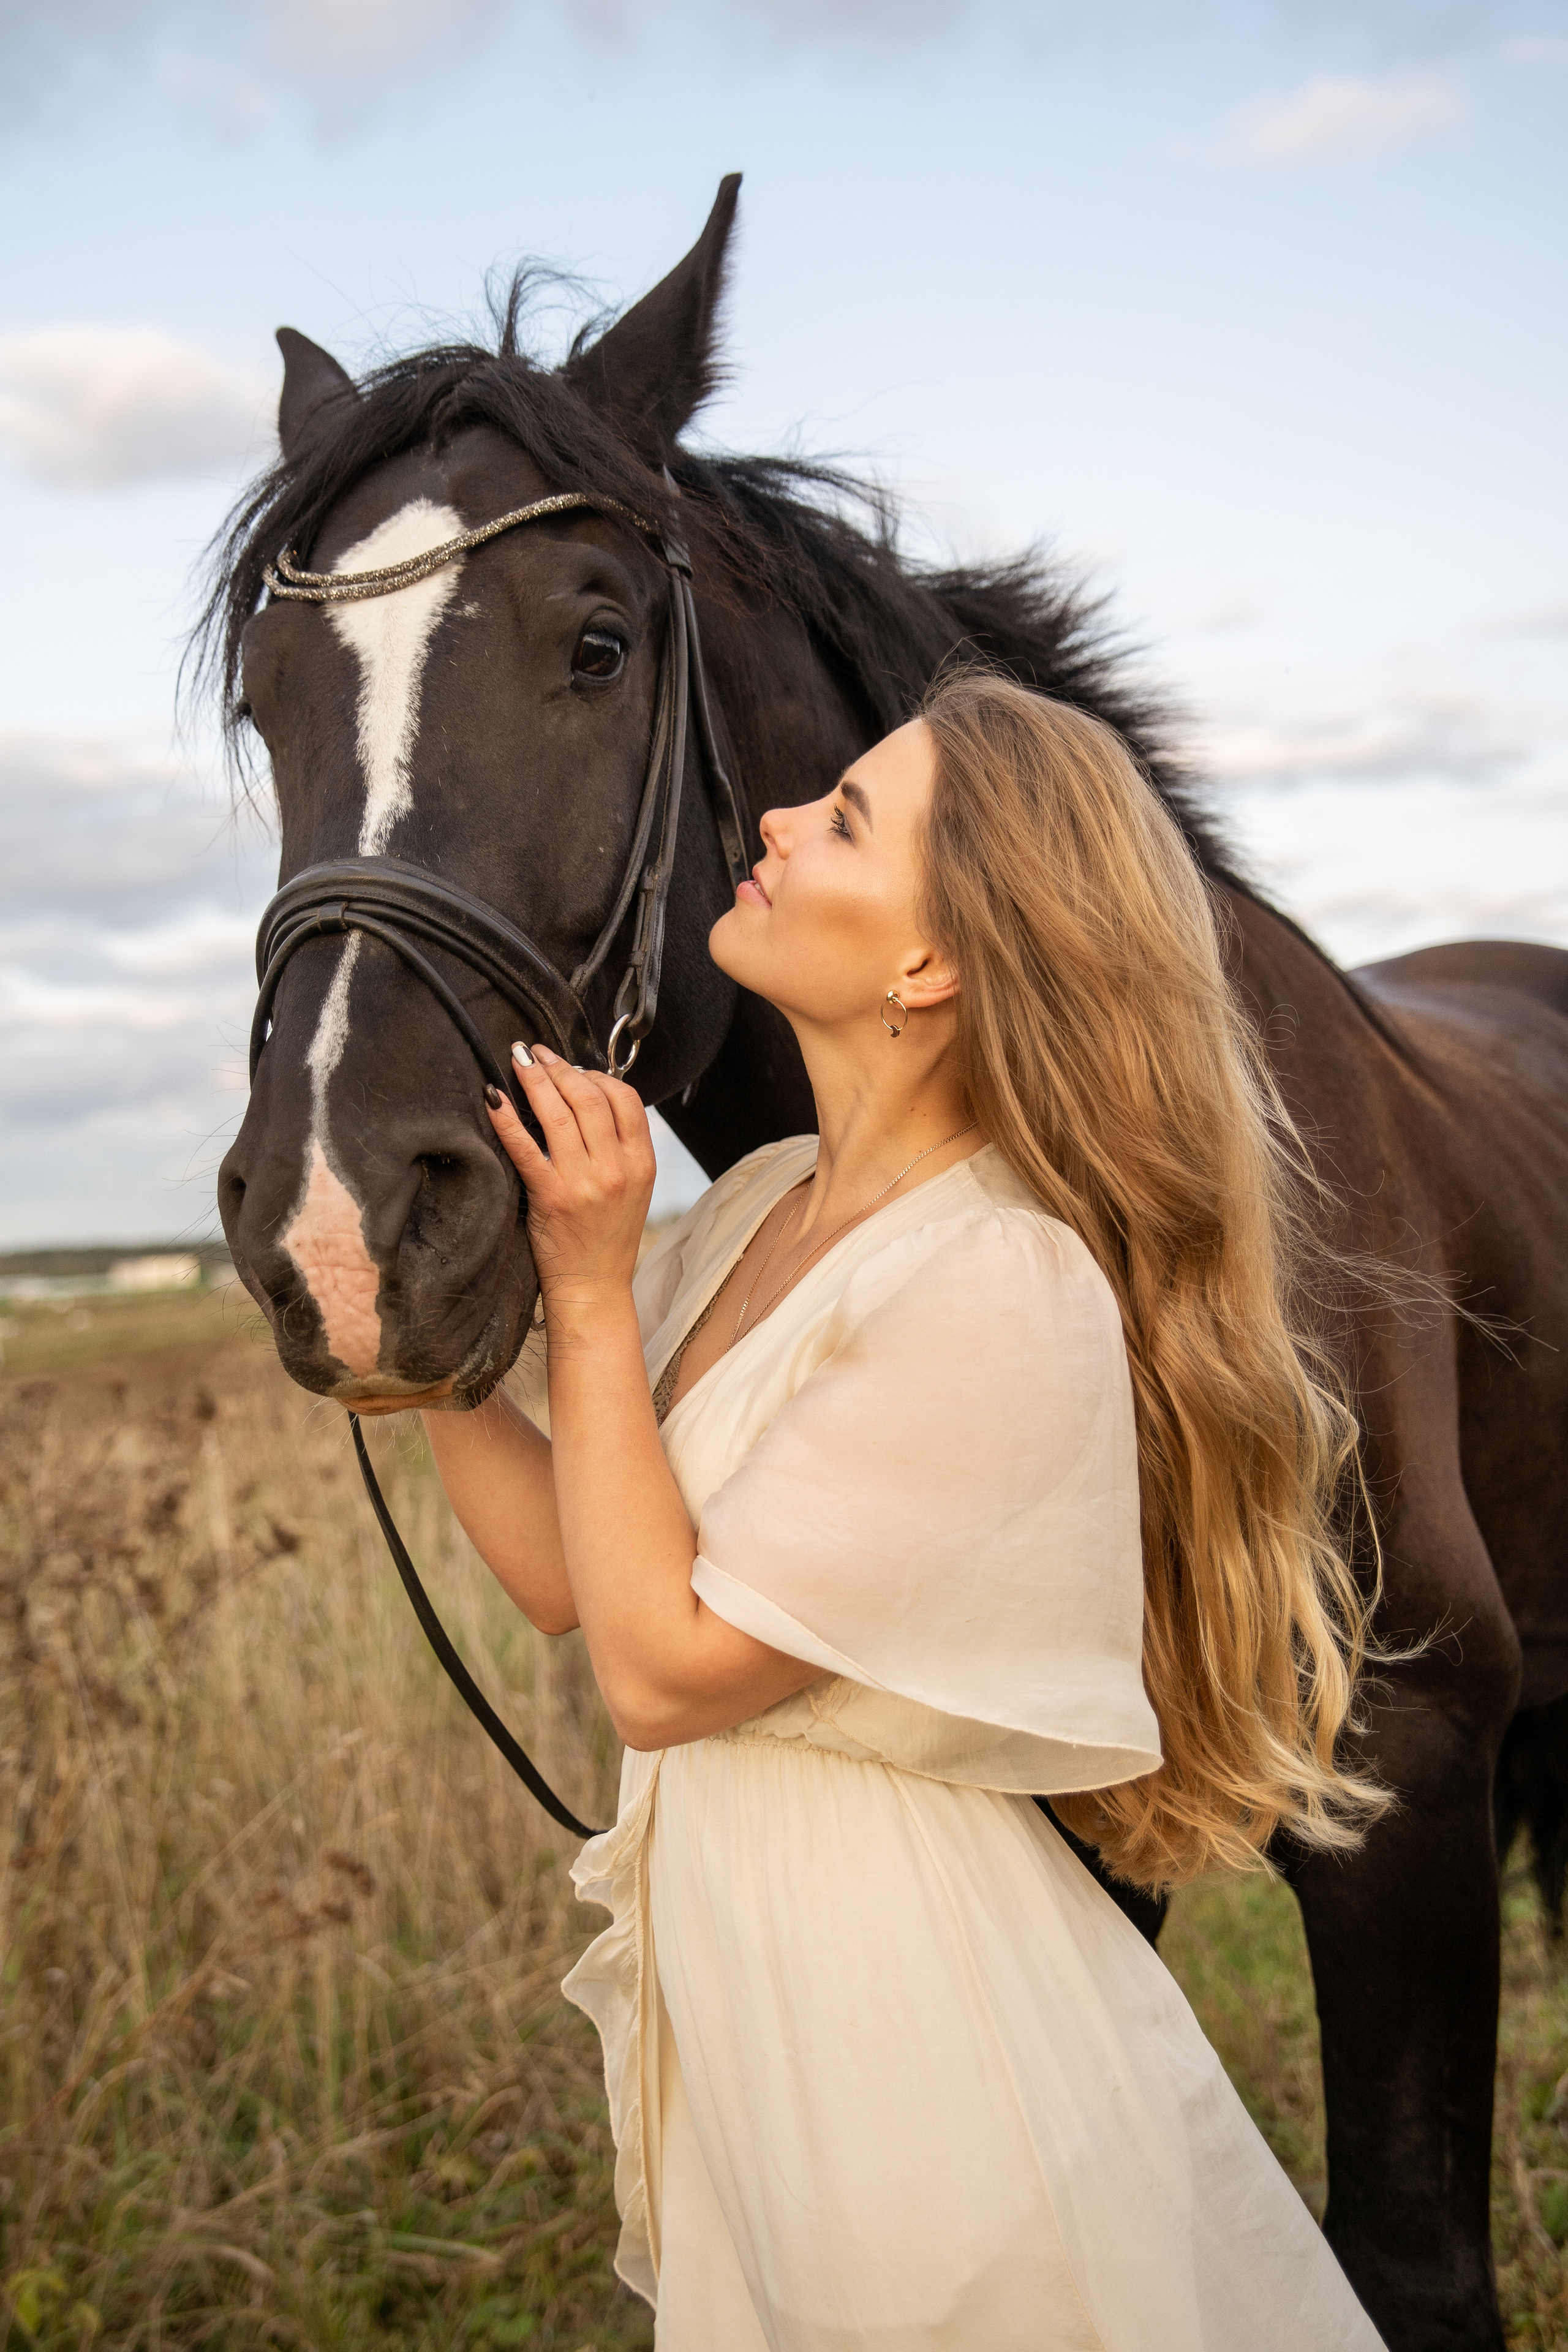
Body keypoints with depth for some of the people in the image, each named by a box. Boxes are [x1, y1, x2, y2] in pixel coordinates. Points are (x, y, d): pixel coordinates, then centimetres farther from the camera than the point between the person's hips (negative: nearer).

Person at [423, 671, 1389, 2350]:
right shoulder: (766, 1206, 2)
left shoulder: (1008, 1294, -25)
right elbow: (562, 1573, 4)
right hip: (736, 1983, 8)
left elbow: (659, 1671, -21)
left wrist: (587, 1288, -18)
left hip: (900, 2011, -8)